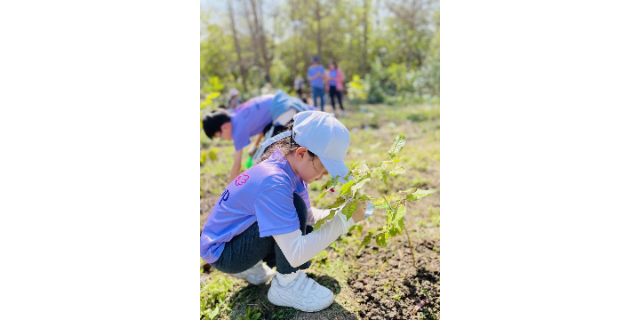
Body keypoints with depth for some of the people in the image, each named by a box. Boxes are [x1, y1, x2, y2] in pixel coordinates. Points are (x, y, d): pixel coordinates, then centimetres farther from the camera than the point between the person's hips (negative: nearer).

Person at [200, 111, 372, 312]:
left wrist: (339, 213, -10)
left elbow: (306, 215, 8)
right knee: (295, 205, -27)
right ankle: (286, 286, -9)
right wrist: (344, 220, -29)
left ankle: (248, 266, 15)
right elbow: (295, 254, -36)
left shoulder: (291, 168, -6)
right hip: (221, 252, -9)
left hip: (241, 235, 9)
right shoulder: (274, 183, -33)